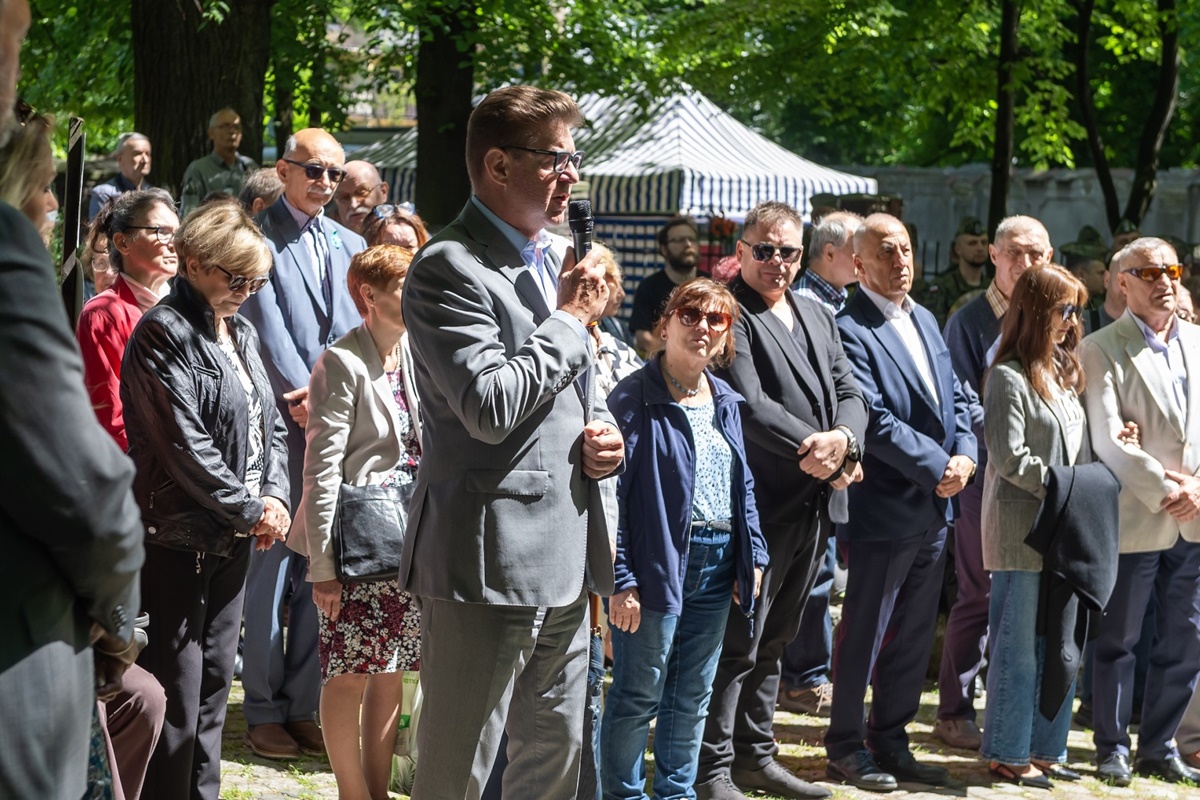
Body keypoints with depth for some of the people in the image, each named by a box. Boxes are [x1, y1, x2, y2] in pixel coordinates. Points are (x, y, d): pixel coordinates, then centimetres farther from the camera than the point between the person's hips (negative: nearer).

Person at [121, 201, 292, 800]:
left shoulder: (242, 335, 13)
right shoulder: (163, 333, -12)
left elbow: (271, 425, 16)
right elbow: (185, 445, -18)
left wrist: (274, 495, -2)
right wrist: (249, 508, -13)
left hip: (233, 540, 8)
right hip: (179, 539, -8)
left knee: (214, 683, 13)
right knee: (175, 691, -5)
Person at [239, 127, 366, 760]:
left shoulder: (348, 245, 16)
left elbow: (355, 328, 7)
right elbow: (267, 322, -10)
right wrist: (301, 394, -17)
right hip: (277, 419, -5)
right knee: (271, 560, -3)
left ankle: (302, 704, 15)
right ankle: (263, 711, 5)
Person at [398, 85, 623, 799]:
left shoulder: (550, 260, 16)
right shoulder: (450, 269, -13)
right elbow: (490, 406, -24)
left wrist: (604, 430, 5)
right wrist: (572, 320, -13)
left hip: (567, 565, 9)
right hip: (489, 565, -9)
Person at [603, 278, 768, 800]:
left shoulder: (725, 401, 12)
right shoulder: (634, 398, -10)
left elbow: (743, 485, 19)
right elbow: (613, 493, -14)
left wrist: (752, 557, 9)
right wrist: (621, 579, -18)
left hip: (717, 563, 7)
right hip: (659, 560, -7)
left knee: (693, 694, 14)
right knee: (639, 694, 0)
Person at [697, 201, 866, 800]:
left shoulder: (817, 316, 17)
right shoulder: (731, 315, -9)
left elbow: (848, 391, 10)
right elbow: (750, 405, -19)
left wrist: (843, 440, -11)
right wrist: (815, 448, -21)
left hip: (815, 503, 8)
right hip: (762, 503, -8)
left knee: (775, 638, 16)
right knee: (739, 640, -4)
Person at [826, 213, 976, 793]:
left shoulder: (924, 321, 15)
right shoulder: (850, 330, -13)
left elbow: (954, 397, 14)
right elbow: (874, 419, -20)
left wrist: (965, 454, -4)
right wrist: (937, 467, -17)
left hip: (933, 506, 8)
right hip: (883, 508, -8)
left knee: (914, 636, 14)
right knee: (864, 633, 2)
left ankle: (890, 742, 25)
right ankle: (846, 749, 14)